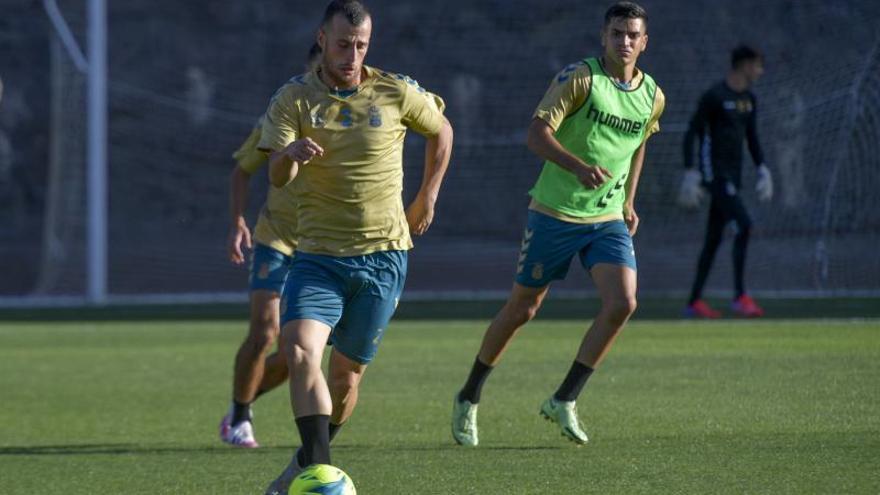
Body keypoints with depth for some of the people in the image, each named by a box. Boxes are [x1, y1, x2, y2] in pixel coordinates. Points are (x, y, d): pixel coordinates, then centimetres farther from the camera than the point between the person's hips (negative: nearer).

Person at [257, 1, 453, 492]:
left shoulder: (396, 92, -2)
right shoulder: (293, 99, -3)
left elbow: (442, 131, 18)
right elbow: (278, 177, -16)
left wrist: (428, 197, 17)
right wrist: (290, 154, -39)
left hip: (382, 254, 1)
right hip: (319, 255, -1)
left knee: (347, 372, 4)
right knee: (300, 348, -25)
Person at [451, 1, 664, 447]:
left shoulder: (652, 97, 5)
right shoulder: (579, 78, -12)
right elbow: (537, 133, -20)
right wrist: (579, 167, -34)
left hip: (608, 221, 4)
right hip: (554, 214, -4)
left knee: (622, 303, -16)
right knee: (521, 309, 4)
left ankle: (563, 401, -4)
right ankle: (468, 399, 24)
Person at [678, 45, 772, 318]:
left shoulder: (748, 100, 13)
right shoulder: (715, 96, -12)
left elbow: (752, 137, 23)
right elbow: (691, 134, -10)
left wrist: (762, 168, 14)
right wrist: (690, 172, -15)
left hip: (732, 176, 9)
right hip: (714, 171, -9)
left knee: (714, 237, 9)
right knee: (744, 224, -20)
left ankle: (694, 302, 14)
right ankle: (740, 296, -21)